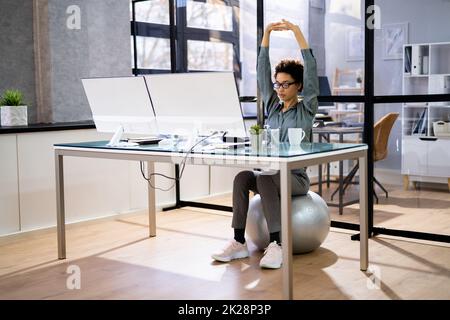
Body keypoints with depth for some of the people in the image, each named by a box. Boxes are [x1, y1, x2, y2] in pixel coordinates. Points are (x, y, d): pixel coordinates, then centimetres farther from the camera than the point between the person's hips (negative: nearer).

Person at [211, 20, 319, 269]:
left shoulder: (306, 109, -1)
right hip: (270, 173, 5)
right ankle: (239, 242, -28)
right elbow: (262, 71, 8)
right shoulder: (272, 107, 12)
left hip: (296, 178, -4)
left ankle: (276, 245, -36)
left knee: (265, 178, -36)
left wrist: (297, 32, -13)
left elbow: (311, 70, -12)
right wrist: (267, 33, 2)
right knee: (242, 177, -27)